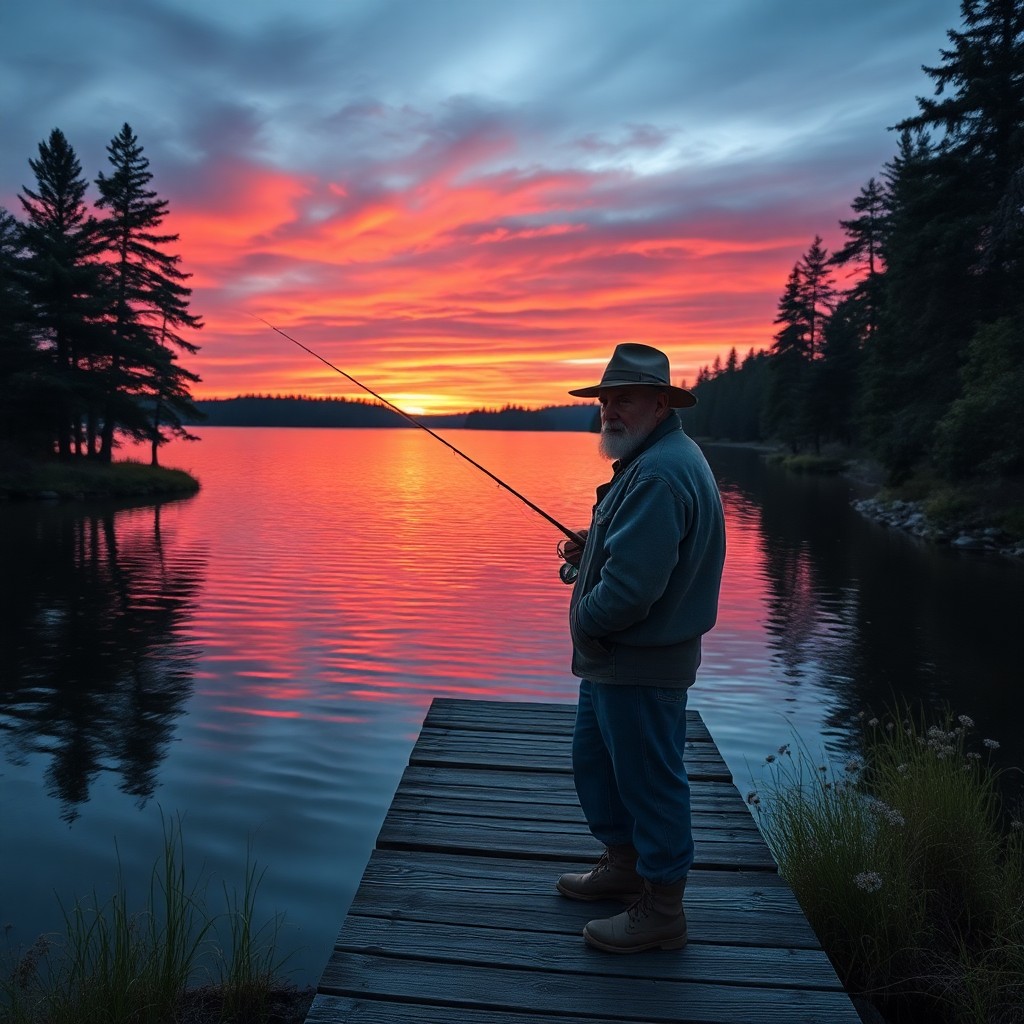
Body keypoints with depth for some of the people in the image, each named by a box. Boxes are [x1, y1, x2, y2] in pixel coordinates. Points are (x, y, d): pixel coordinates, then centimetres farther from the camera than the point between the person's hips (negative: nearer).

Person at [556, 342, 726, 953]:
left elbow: (633, 587, -30)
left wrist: (585, 622, -11)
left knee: (650, 779, 4)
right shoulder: (653, 458, 12)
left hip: (642, 665, -11)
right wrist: (588, 553, 7)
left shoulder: (660, 474, -25)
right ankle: (624, 865, 41)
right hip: (617, 658, 11)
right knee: (594, 759, 23)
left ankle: (662, 912, 22)